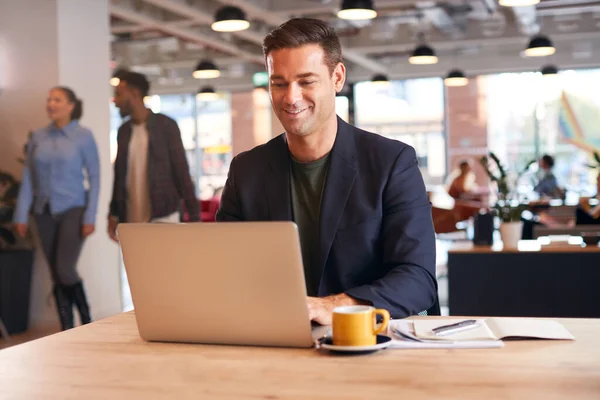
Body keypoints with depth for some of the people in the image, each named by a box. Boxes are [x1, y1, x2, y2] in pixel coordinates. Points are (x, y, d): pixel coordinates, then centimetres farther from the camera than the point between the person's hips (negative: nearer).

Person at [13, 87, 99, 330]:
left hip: (73, 210, -4)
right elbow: (28, 178, 7)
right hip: (45, 212, 4)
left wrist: (90, 216, -11)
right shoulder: (38, 137, 6)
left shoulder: (83, 136, -3)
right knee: (56, 275, 6)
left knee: (65, 269, -13)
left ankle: (86, 319, 10)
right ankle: (67, 329, 14)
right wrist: (21, 215, 2)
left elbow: (94, 177, -5)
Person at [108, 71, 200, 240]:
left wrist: (193, 214, -9)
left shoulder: (165, 126, -3)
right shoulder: (123, 131, 13)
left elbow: (181, 170, -5)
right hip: (131, 219, 5)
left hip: (163, 216, -5)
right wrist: (113, 214, 15)